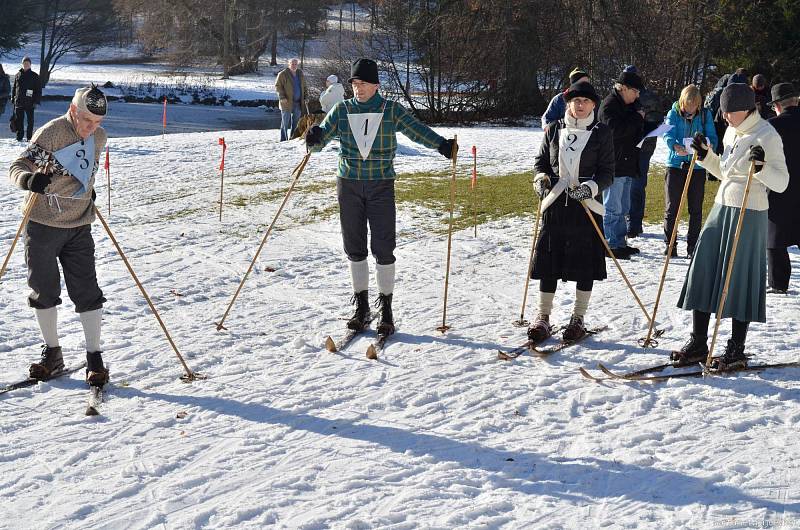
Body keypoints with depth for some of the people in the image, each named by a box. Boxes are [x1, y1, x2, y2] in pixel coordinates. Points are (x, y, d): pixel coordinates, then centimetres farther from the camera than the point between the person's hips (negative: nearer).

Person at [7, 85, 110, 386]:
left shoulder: (99, 137, 4)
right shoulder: (51, 133, -14)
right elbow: (18, 167, -21)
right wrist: (28, 179, -40)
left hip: (79, 227, 3)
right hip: (43, 226, -3)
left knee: (87, 292, -1)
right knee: (44, 291, 6)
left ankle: (94, 357, 8)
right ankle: (52, 353, 21)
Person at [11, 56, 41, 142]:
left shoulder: (34, 76, 3)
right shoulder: (18, 75, 12)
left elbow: (38, 90, 2)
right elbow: (14, 88, 18)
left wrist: (36, 101, -6)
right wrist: (13, 99, 11)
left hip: (30, 103, -2)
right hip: (19, 102, 2)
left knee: (30, 120, 1)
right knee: (19, 121, 4)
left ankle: (29, 137, 7)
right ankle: (19, 137, 9)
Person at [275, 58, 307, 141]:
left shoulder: (300, 74, 13)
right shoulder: (283, 74, -6)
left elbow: (304, 86, 22)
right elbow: (278, 86, -7)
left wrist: (305, 96, 11)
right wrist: (282, 97, -16)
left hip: (298, 103, 6)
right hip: (287, 102, -6)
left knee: (296, 123, 10)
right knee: (285, 123, -2)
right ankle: (283, 140, 2)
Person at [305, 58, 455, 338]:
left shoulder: (392, 111, 0)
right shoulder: (341, 110, 5)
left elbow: (417, 129, -6)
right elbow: (322, 136, -1)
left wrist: (441, 144, -23)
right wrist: (314, 139, -25)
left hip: (381, 186, -2)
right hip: (349, 185, 2)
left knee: (383, 248, -4)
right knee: (354, 247, 7)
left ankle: (386, 309, 7)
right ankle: (361, 306, 19)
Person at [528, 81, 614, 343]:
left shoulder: (602, 133, 0)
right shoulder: (554, 130, 7)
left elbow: (607, 172, -1)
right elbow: (540, 161, 15)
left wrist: (591, 187, -19)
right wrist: (541, 178, -6)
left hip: (587, 206, -2)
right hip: (555, 204, 2)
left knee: (585, 263, 4)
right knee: (548, 261, 3)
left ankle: (578, 319, 16)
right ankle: (543, 317, 13)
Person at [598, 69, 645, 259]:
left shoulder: (628, 106, 17)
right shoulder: (609, 105, -13)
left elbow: (634, 133, 30)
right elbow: (615, 130, -26)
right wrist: (638, 118, -16)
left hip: (626, 165, 10)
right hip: (613, 166, -10)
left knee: (622, 208, 15)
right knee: (613, 209, -6)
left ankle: (620, 243, 23)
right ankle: (611, 245, -1)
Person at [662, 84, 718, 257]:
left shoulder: (705, 114, 3)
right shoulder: (674, 113, -1)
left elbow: (712, 136, -1)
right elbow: (668, 135, -14)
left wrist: (710, 145, -25)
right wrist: (675, 146, -35)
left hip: (698, 165, 1)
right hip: (675, 164, -1)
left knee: (696, 209, 6)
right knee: (671, 207, 1)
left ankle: (693, 246, 15)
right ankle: (669, 244, 13)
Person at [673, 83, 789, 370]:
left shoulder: (767, 135, -11)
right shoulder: (731, 132, 12)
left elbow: (781, 183, -14)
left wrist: (762, 167, -31)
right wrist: (706, 156, 11)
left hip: (749, 213, -8)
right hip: (722, 208, 8)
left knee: (739, 279, -1)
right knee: (702, 271, 4)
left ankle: (736, 351, 11)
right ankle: (698, 344, 14)